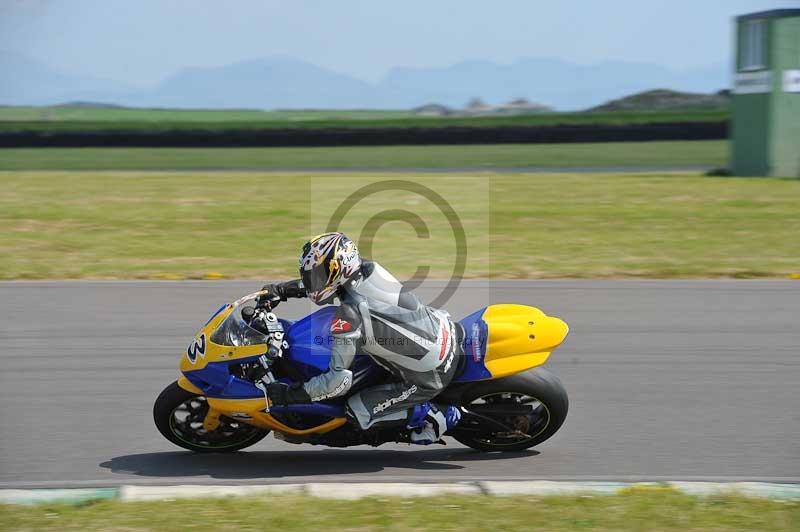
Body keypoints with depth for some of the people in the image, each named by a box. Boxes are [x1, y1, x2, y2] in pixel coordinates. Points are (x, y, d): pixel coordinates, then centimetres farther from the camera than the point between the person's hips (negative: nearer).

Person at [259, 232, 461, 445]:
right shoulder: (369, 269, -3)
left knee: (358, 411, 3)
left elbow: (340, 379, -23)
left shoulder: (349, 317, -25)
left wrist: (289, 394, -14)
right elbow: (323, 279, 19)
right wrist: (281, 290, 15)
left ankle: (433, 415, 3)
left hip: (431, 377, -8)